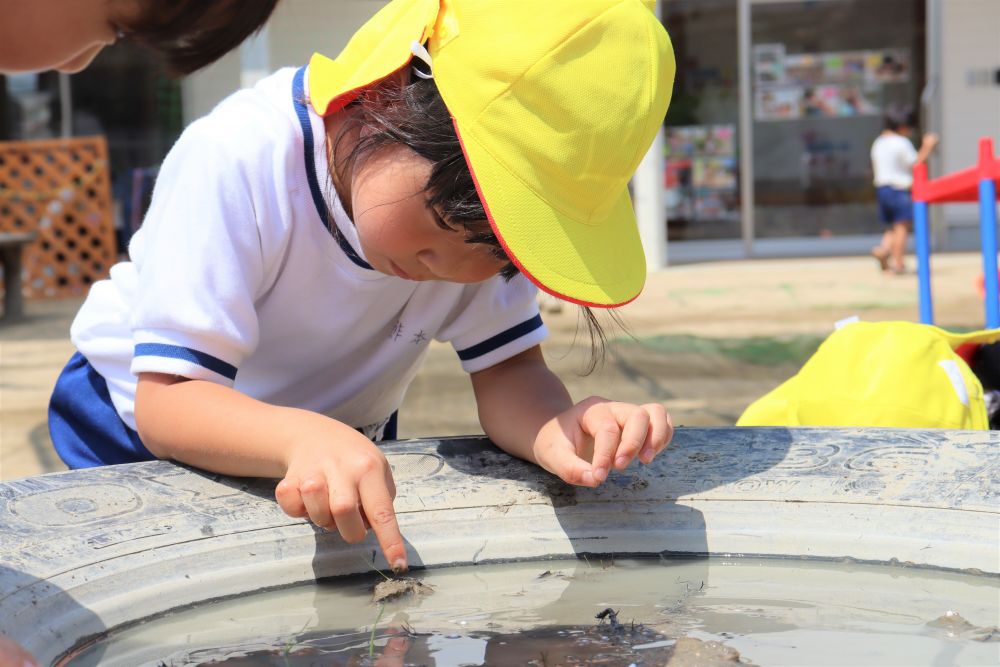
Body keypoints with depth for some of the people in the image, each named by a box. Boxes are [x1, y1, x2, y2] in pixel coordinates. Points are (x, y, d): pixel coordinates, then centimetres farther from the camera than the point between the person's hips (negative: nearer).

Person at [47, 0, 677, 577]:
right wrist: (300, 439, -54)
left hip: (342, 449, 3)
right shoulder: (235, 158, -34)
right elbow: (166, 400, -35)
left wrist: (555, 433, -43)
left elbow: (507, 371, -20)